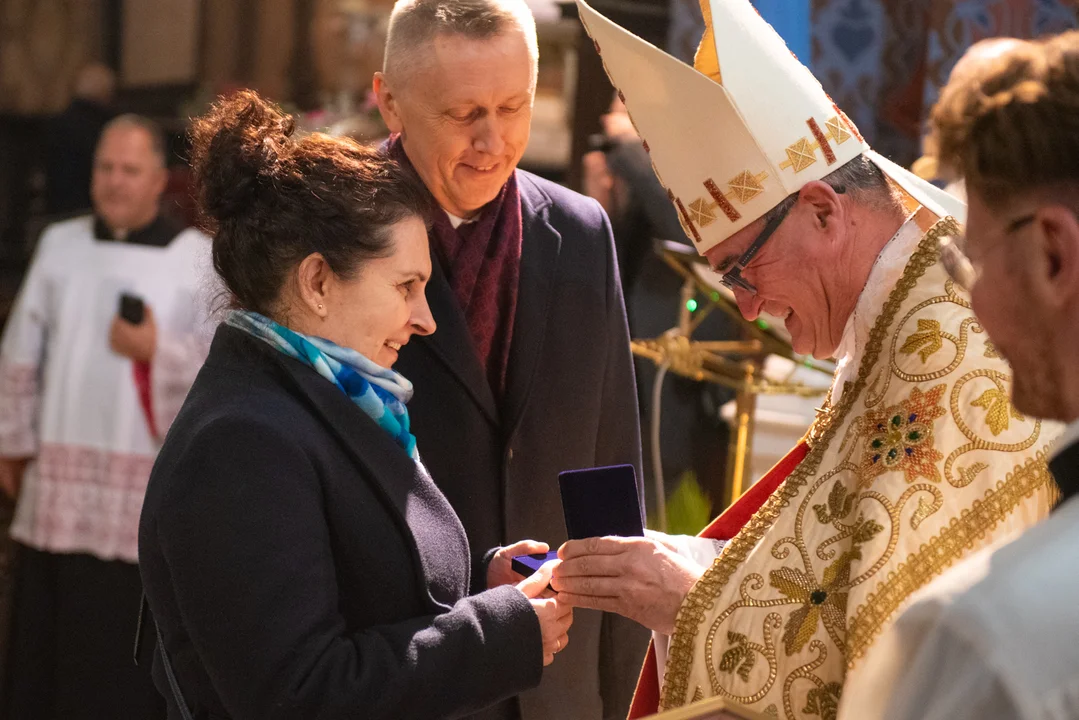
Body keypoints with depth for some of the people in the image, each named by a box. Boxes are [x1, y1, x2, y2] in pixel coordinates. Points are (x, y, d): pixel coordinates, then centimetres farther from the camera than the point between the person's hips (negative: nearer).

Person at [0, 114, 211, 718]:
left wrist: (158, 350, -18)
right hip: (58, 476, 4)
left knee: (127, 639, -2)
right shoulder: (60, 245, 12)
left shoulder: (199, 258, 0)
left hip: (147, 484, -3)